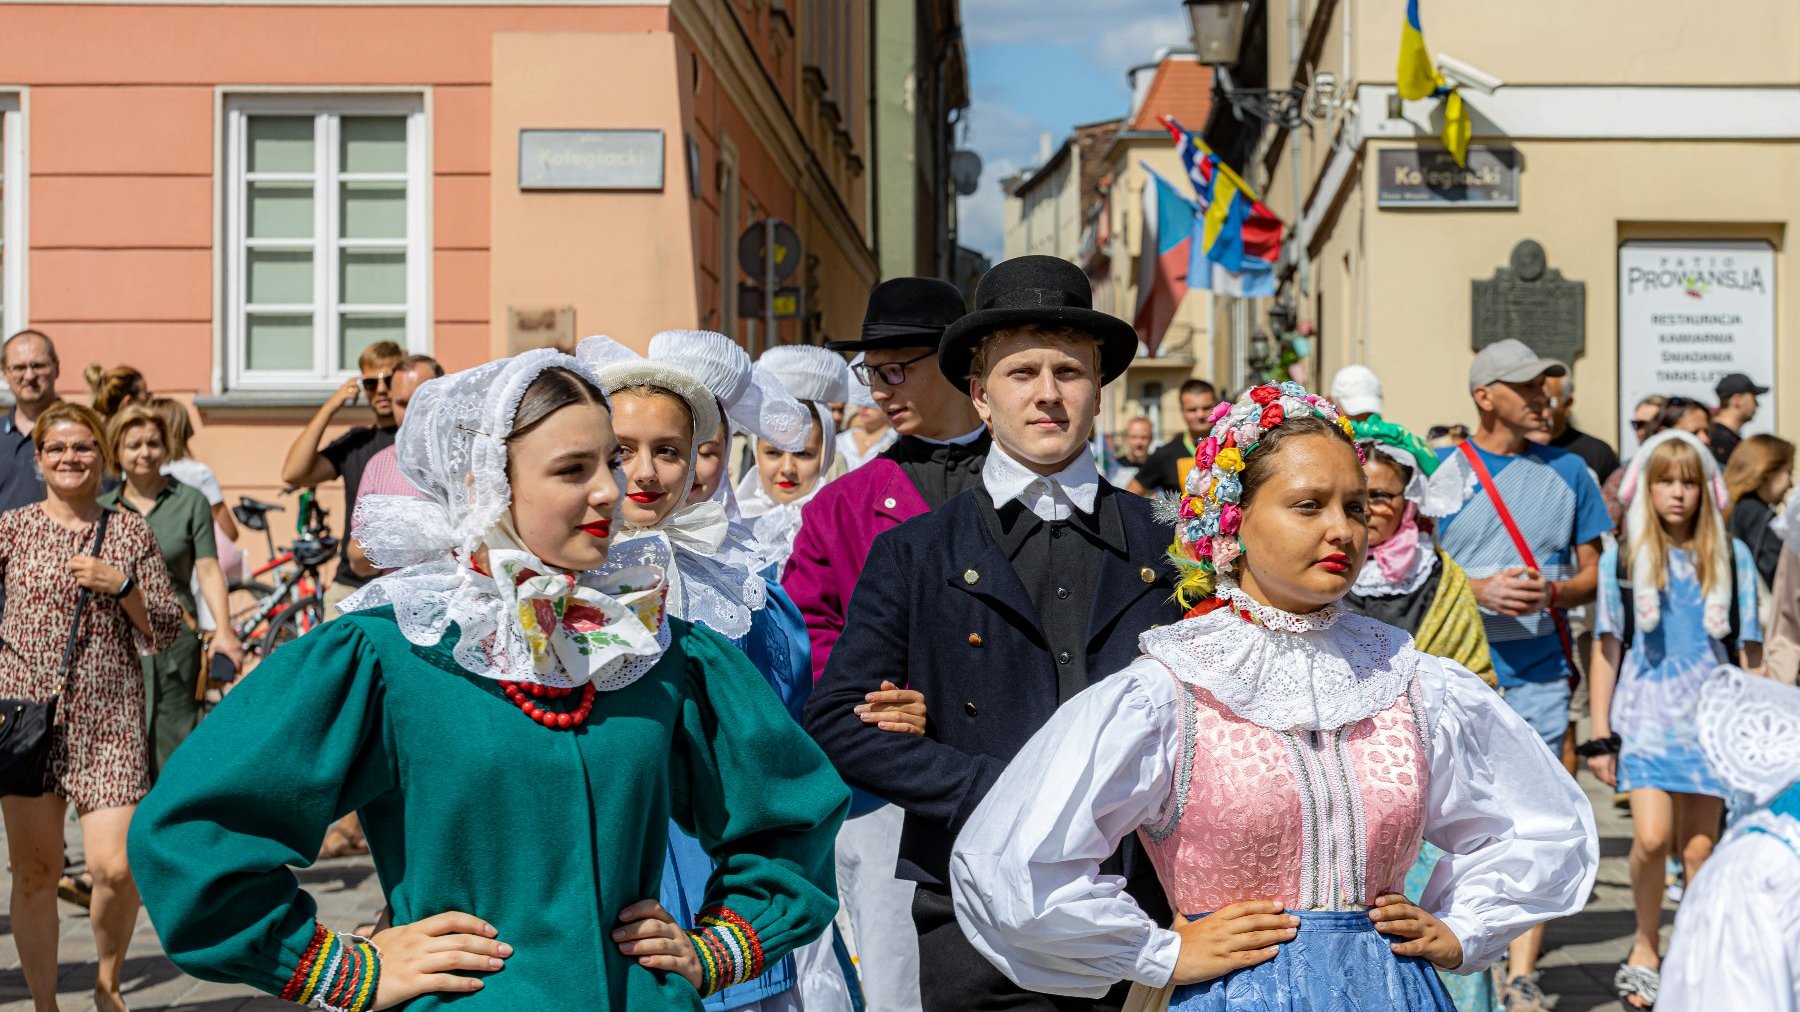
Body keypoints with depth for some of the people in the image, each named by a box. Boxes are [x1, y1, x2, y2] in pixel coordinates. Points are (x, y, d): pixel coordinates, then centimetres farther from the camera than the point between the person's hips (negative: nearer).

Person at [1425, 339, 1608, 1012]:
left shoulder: (1567, 472, 9)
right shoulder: (1441, 471, 2)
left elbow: (1592, 574, 12)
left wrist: (1552, 592, -9)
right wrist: (1482, 589, -12)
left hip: (1539, 673, 1)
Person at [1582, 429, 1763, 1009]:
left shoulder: (1732, 557, 4)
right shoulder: (1622, 557, 2)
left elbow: (1749, 649, 7)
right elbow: (1606, 648, 4)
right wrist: (1600, 735, 2)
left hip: (1709, 719, 1)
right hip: (1645, 716, -1)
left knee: (1699, 850, 3)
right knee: (1652, 838, -14)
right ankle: (1644, 948, 7)